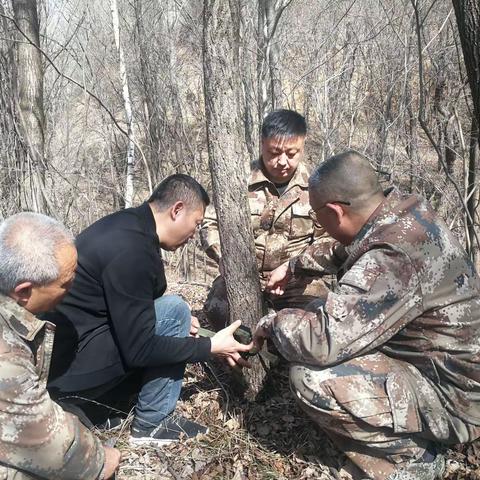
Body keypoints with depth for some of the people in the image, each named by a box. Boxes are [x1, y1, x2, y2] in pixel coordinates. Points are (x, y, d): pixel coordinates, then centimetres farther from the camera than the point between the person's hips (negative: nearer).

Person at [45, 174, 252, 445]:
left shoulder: (128, 225, 5)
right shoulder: (131, 249, -25)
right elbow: (139, 349, -22)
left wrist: (177, 325, 12)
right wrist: (211, 347, -13)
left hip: (62, 351, 10)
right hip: (67, 367, -9)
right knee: (174, 310, -13)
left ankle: (91, 406, 14)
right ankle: (152, 424, 1)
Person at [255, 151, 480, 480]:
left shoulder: (391, 257, -34)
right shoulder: (403, 213, -4)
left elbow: (322, 342, -35)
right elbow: (345, 252, 19)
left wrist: (272, 324, -14)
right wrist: (294, 266, 22)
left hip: (451, 394, -9)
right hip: (435, 359, 10)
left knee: (311, 377, -25)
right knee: (319, 314, 14)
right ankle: (409, 435, 17)